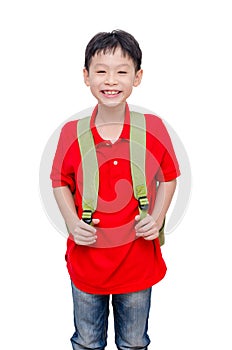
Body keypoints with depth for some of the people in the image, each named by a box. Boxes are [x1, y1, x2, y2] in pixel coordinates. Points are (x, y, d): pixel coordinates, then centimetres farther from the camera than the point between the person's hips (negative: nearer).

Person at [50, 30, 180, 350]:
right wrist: (72, 222, -11)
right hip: (87, 258, 1)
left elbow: (169, 177, 3)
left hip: (138, 258, 0)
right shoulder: (72, 131, -10)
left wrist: (157, 218, -11)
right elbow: (60, 181, 4)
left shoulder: (153, 127, -11)